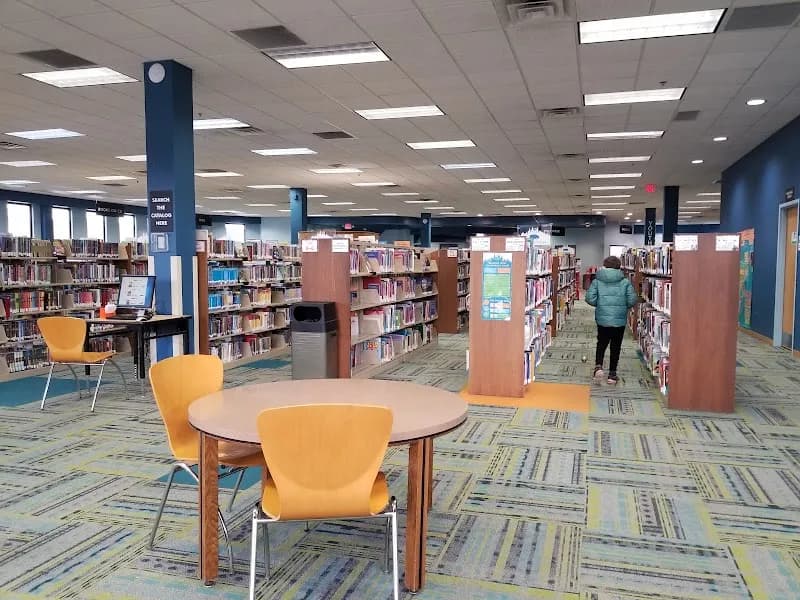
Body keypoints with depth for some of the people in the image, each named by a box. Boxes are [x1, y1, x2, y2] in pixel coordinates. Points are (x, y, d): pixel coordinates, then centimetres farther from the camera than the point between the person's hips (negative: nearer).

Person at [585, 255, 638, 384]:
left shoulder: (597, 281, -3)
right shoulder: (625, 282, -3)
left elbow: (590, 298, -9)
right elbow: (632, 300, -6)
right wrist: (624, 307, 14)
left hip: (602, 319, 0)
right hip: (620, 320, 0)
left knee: (601, 344, 16)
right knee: (616, 346, 11)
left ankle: (598, 366, -6)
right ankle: (612, 374, 16)